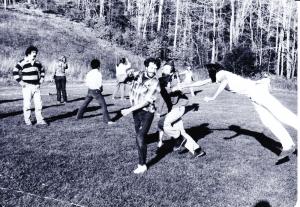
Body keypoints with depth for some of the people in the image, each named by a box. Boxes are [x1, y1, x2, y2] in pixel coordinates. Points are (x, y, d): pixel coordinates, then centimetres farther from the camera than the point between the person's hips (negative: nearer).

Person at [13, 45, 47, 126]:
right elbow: (15, 72, -9)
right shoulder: (22, 62, -6)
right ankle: (27, 120, 10)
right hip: (27, 87, -5)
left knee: (38, 103, 3)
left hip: (36, 86, 5)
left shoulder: (37, 63, 12)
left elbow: (42, 71, 28)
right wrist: (21, 82, -11)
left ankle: (40, 120, 11)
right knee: (27, 104, -1)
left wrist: (41, 80, 16)